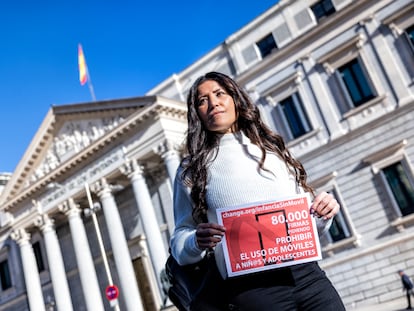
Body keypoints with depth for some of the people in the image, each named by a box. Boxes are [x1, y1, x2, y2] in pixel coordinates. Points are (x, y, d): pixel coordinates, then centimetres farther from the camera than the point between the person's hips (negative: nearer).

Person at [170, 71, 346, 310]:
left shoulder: (273, 149, 16)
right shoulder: (192, 169, 8)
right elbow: (180, 241, 6)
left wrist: (323, 213, -1)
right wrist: (197, 242, -15)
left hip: (308, 275, 3)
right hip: (250, 289, -3)